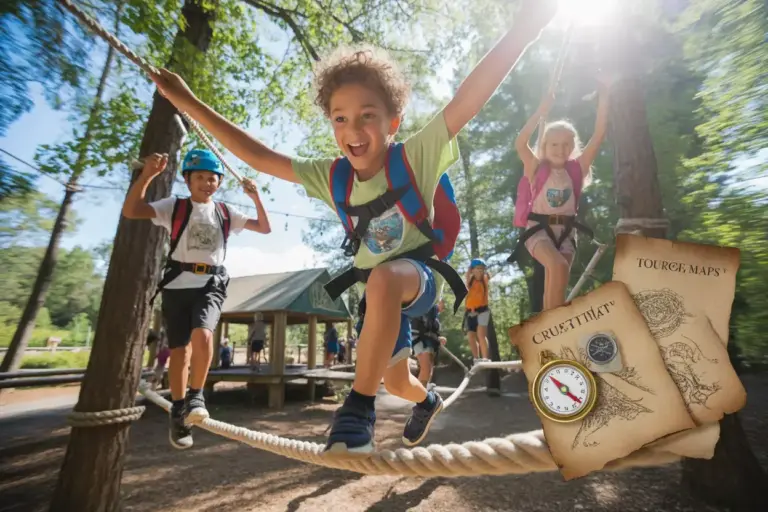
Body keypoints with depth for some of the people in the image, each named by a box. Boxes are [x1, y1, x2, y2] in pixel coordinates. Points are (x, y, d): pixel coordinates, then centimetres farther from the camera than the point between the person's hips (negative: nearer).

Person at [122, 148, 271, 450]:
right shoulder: (174, 207, 5)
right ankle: (178, 412, 22)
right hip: (178, 284, 0)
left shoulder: (225, 213, 10)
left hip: (211, 285, 0)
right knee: (180, 349, 5)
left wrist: (256, 197, -4)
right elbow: (131, 211, -8)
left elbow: (264, 228, 9)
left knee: (202, 335, -27)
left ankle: (196, 395, -6)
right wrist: (147, 174, -20)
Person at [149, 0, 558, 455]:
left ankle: (360, 407, -26)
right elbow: (257, 155, -4)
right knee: (395, 381, 18)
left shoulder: (414, 157, -19)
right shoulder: (332, 177, -8)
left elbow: (470, 98, -32)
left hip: (422, 276, -4)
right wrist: (189, 103, -4)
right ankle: (428, 402, 56)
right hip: (381, 292, 5)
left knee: (382, 279, -41)